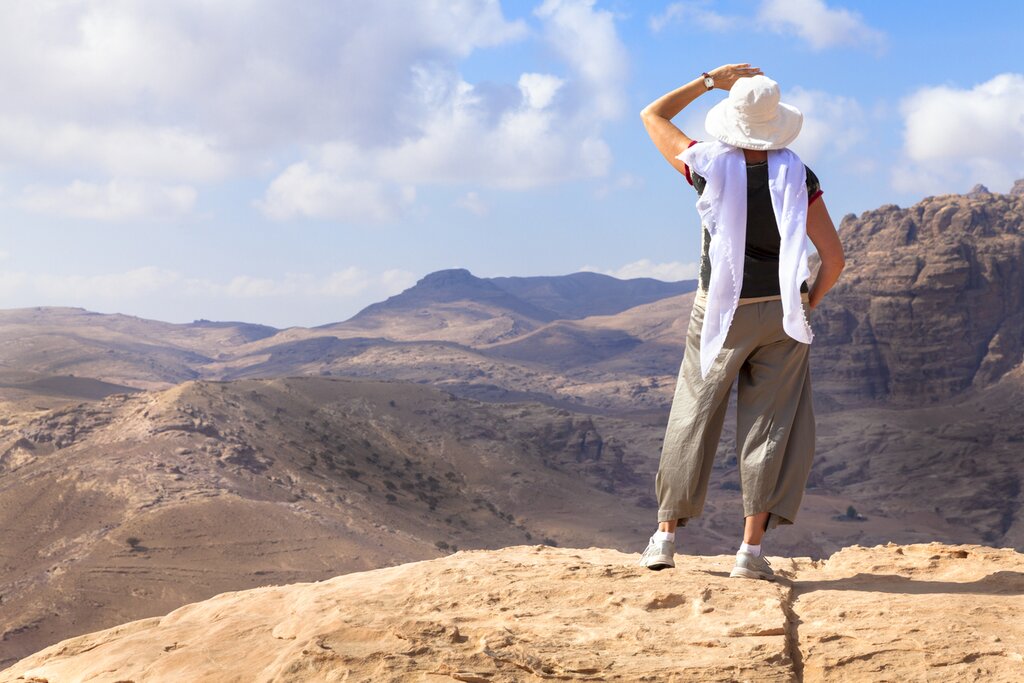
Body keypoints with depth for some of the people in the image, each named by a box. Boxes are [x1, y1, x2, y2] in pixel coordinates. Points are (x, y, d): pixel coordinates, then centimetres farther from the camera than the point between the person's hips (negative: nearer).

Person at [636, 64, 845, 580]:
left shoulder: (710, 167, -10)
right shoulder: (796, 177, -9)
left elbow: (653, 116, 7)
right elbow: (834, 258, -9)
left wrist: (711, 80, 8)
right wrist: (810, 301, 8)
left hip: (720, 313, 1)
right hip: (781, 312, 0)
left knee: (694, 416, 11)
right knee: (771, 423, 5)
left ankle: (665, 537, 17)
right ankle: (751, 549, 0)